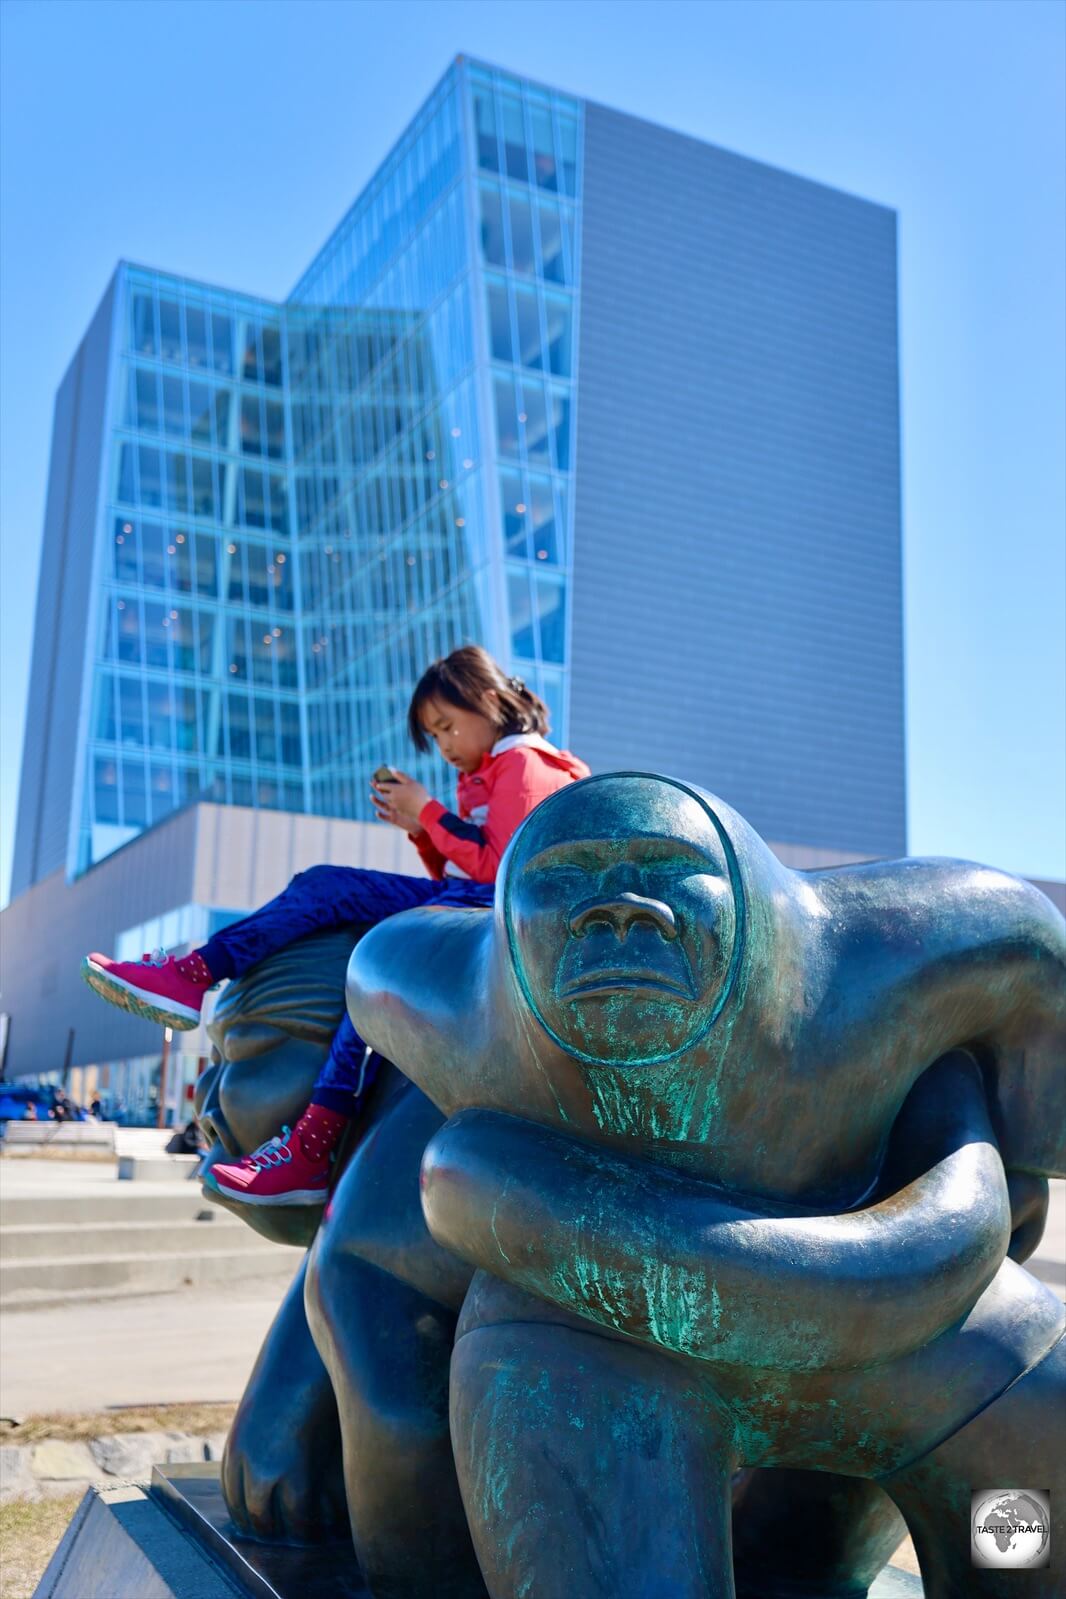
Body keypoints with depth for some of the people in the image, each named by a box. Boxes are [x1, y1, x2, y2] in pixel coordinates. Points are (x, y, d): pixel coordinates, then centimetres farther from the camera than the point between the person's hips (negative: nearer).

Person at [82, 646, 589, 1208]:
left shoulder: (523, 764, -4)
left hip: (497, 909, -10)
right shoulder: (483, 775, 26)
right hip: (460, 897, 10)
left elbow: (498, 868, -15)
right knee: (325, 886, -2)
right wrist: (420, 831, 7)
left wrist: (429, 812, -9)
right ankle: (192, 973, -12)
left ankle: (313, 1146, -40)